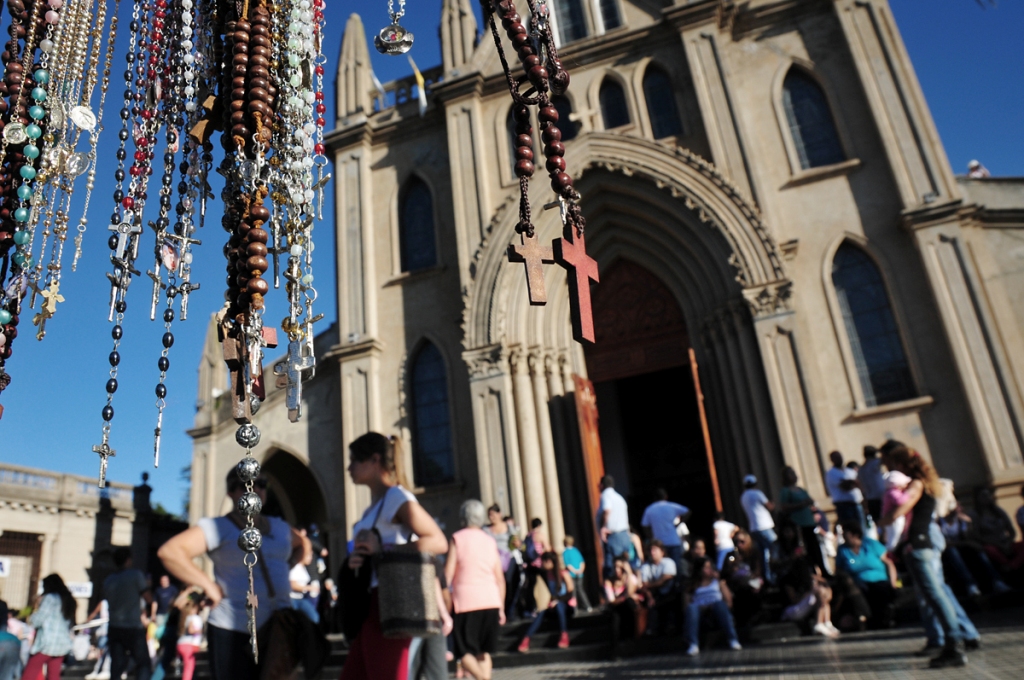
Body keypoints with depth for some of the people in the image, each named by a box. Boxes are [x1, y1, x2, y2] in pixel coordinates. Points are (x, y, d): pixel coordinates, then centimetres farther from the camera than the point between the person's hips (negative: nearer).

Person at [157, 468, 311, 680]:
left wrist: (279, 570, 15)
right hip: (233, 633, -6)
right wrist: (208, 585, -16)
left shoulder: (280, 527, 14)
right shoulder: (217, 527, -4)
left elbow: (304, 545, 33)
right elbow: (168, 552, -15)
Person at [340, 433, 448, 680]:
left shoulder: (397, 497, -9)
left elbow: (439, 542, -18)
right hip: (370, 606, 9)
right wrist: (356, 560, 3)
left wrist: (382, 549, -19)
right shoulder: (374, 505, 19)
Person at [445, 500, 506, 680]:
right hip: (491, 601, 4)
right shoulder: (490, 541, 10)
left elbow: (448, 573, -8)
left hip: (465, 601, -4)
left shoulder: (457, 538, -1)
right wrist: (501, 607, 16)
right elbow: (500, 578, 9)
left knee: (465, 652, 3)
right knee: (484, 652, 15)